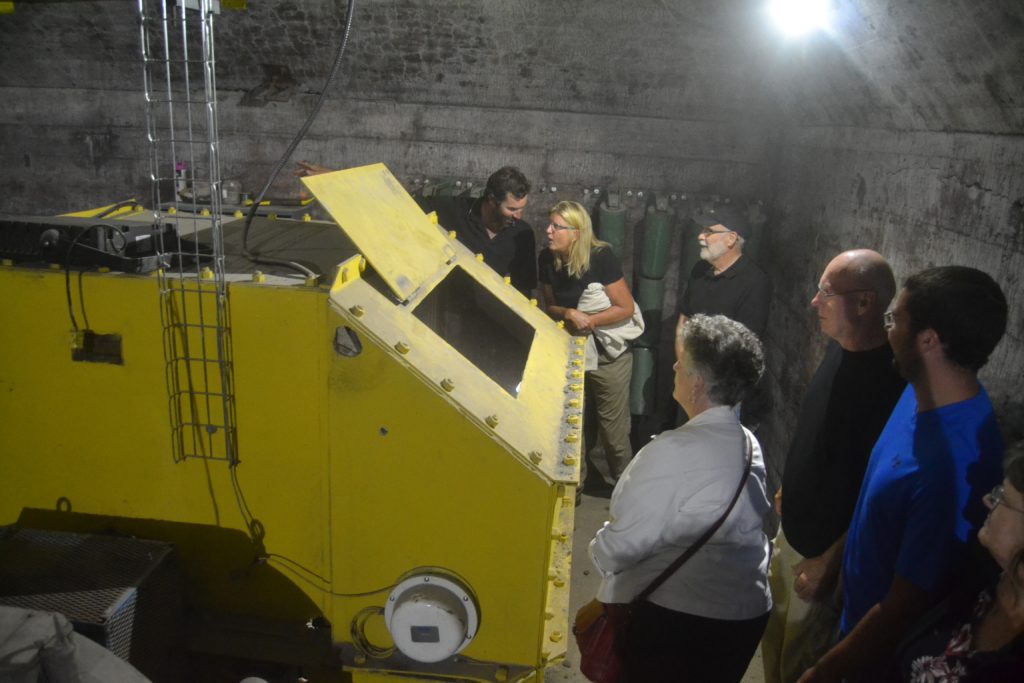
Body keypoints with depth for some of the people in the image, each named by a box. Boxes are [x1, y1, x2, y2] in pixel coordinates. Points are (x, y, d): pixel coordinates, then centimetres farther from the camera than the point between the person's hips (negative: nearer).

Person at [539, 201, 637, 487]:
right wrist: (569, 314, -19)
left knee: (613, 429, 6)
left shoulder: (601, 257, -20)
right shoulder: (547, 259, -7)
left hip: (608, 353, -4)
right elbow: (551, 306, 3)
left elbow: (626, 308, -18)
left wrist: (587, 320, -21)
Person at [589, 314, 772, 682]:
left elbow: (622, 544, -20)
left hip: (676, 615, -7)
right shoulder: (749, 443, -2)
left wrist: (599, 552, 3)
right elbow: (731, 525, 7)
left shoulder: (674, 451, -26)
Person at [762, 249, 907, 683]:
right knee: (774, 635, 25)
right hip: (792, 529, 7)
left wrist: (828, 563, -18)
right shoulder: (839, 346, -4)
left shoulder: (891, 381, -29)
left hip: (824, 548, -7)